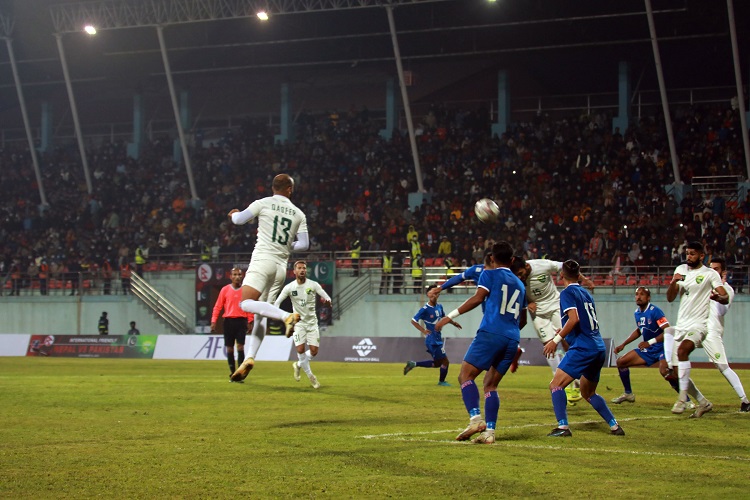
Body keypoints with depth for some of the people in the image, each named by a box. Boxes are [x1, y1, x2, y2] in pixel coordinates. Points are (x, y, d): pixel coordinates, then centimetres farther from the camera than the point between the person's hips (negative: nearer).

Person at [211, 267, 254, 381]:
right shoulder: (225, 289, 5)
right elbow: (218, 306, 6)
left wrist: (250, 321, -2)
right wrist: (213, 321, -1)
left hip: (241, 321, -1)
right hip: (228, 321, 1)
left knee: (240, 346, -9)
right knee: (229, 348, 4)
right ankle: (232, 373, 14)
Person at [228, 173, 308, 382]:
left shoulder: (263, 203, 1)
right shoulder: (299, 214, 11)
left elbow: (238, 219, 3)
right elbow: (303, 244, 6)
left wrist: (234, 213, 27)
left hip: (263, 259, -5)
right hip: (281, 266, 5)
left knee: (246, 303, -18)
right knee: (260, 314, 7)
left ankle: (287, 316, -36)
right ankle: (249, 358, -2)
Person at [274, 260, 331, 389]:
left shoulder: (313, 285, -4)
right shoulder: (289, 287, -5)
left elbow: (327, 297, -8)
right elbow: (277, 302, 1)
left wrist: (327, 300, -33)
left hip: (312, 322, 1)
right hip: (298, 322, -1)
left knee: (314, 351, -5)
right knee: (300, 349, -14)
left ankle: (298, 365, 25)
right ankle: (310, 376, 3)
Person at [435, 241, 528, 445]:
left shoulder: (490, 274, 8)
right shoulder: (520, 284, 25)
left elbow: (478, 298, -8)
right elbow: (522, 320, 31)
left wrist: (451, 316, -8)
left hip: (491, 334, -6)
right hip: (512, 340, 6)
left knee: (465, 375, -4)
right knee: (490, 384, 11)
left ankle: (476, 418, -24)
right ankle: (489, 431, -2)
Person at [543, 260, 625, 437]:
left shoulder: (567, 293, -4)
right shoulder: (586, 293, 20)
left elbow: (574, 319, -17)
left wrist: (556, 339, -16)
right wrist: (564, 332, 39)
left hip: (583, 348, -8)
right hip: (599, 348, 8)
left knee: (556, 385, -8)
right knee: (588, 393, 23)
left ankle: (563, 427, -21)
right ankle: (615, 426, 20)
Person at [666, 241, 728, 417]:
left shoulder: (710, 274, -3)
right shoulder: (681, 270, 12)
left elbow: (726, 298, -13)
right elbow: (670, 298, 8)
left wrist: (718, 297, -36)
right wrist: (673, 282, -12)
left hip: (698, 325, -7)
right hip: (681, 326, 7)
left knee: (682, 350, -34)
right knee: (677, 372, 5)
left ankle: (683, 398, -32)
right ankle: (703, 403, 22)